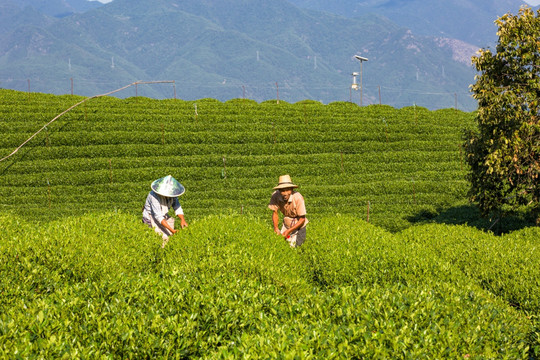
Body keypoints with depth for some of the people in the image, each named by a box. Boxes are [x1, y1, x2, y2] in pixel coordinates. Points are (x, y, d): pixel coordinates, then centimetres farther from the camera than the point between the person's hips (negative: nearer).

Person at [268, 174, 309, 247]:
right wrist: (276, 228, -23)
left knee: (294, 246, -7)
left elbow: (302, 219, -23)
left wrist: (289, 231, -28)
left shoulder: (298, 198, -33)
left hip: (298, 224, -4)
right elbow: (275, 213, -8)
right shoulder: (275, 196, -23)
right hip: (286, 224, 4)